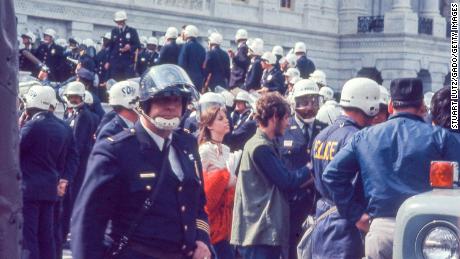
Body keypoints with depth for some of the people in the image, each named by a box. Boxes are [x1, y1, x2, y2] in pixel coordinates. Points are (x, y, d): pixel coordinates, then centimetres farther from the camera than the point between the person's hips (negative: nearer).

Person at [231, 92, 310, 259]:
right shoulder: (261, 147, -15)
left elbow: (281, 180, 17)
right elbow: (287, 181, -14)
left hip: (267, 229, 10)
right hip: (259, 231, -10)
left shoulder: (266, 145, 17)